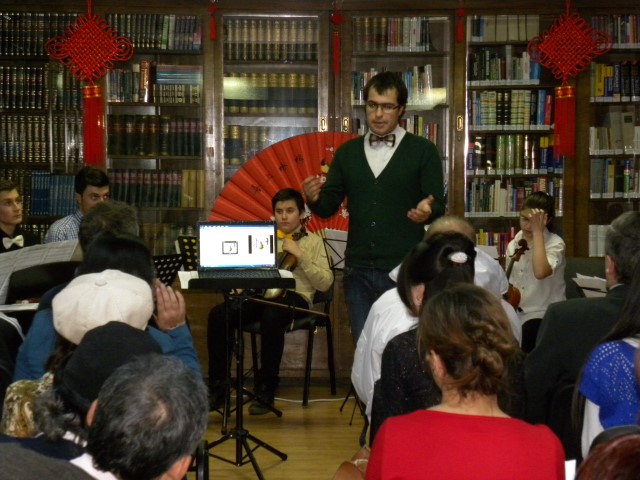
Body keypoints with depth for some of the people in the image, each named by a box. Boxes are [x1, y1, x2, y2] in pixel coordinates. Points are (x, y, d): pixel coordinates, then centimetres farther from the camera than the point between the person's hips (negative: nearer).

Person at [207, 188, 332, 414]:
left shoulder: (312, 241, 13)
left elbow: (325, 283, 1)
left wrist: (301, 256, -7)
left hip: (294, 296, -4)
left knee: (271, 316, -40)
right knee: (218, 314, -26)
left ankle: (266, 391, -24)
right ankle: (217, 389, -16)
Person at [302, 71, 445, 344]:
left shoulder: (423, 151, 0)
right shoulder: (347, 152, 11)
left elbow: (438, 205, -2)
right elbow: (329, 206, 10)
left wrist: (428, 210, -25)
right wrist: (314, 198, -13)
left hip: (403, 271, -3)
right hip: (358, 270, 3)